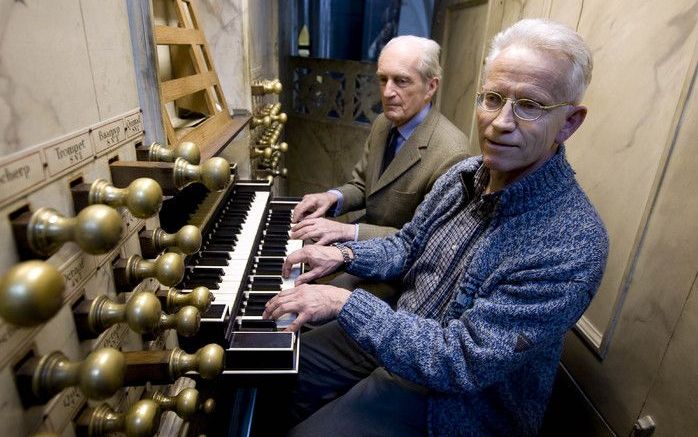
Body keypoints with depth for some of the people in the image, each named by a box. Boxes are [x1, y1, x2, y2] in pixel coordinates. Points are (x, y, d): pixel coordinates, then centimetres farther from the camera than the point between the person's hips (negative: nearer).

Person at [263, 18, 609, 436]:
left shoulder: (572, 247, -29)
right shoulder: (465, 174, -5)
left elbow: (460, 362, -30)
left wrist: (344, 302, -29)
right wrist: (345, 255, -9)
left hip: (449, 397, -6)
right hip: (400, 333, 7)